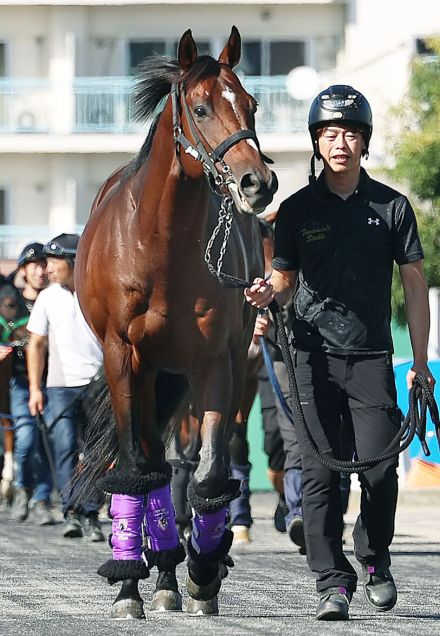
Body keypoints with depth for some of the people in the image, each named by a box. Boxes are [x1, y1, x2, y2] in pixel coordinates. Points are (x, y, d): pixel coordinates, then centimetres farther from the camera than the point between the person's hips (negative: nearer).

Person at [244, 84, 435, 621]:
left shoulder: (392, 207, 4)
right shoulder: (297, 210, 6)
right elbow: (286, 281, 13)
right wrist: (267, 294, -12)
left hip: (372, 357, 0)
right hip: (315, 356, 0)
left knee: (380, 469, -5)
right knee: (319, 473, -3)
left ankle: (375, 559, 20)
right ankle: (332, 582, 2)